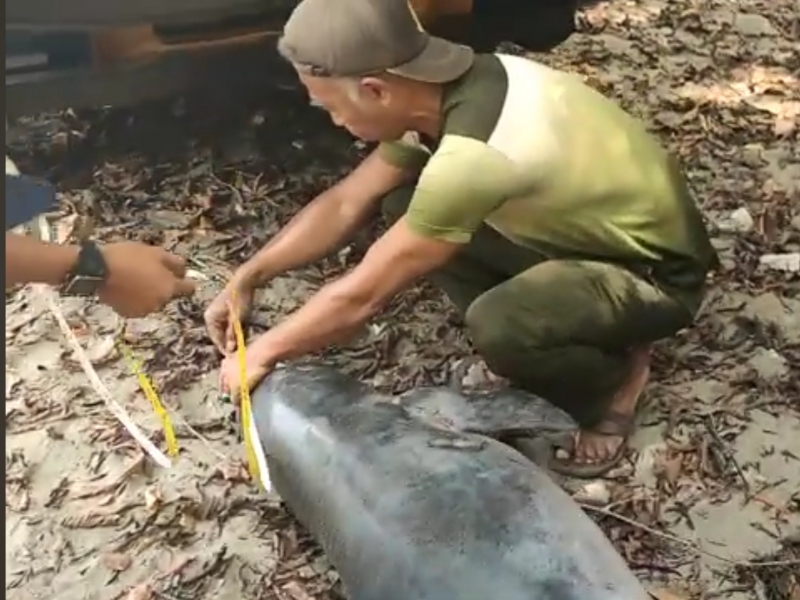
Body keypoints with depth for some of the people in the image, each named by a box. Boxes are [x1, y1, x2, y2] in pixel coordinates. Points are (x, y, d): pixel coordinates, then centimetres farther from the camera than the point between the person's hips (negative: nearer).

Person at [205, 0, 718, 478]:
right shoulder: (447, 89, -10)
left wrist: (263, 353, -12)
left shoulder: (474, 156, -37)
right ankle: (541, 336, 8)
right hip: (587, 230, 8)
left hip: (658, 273, -8)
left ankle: (615, 379, -1)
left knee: (496, 326, -35)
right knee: (404, 205, -2)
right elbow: (347, 203, 2)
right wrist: (247, 279, 0)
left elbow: (362, 296, -27)